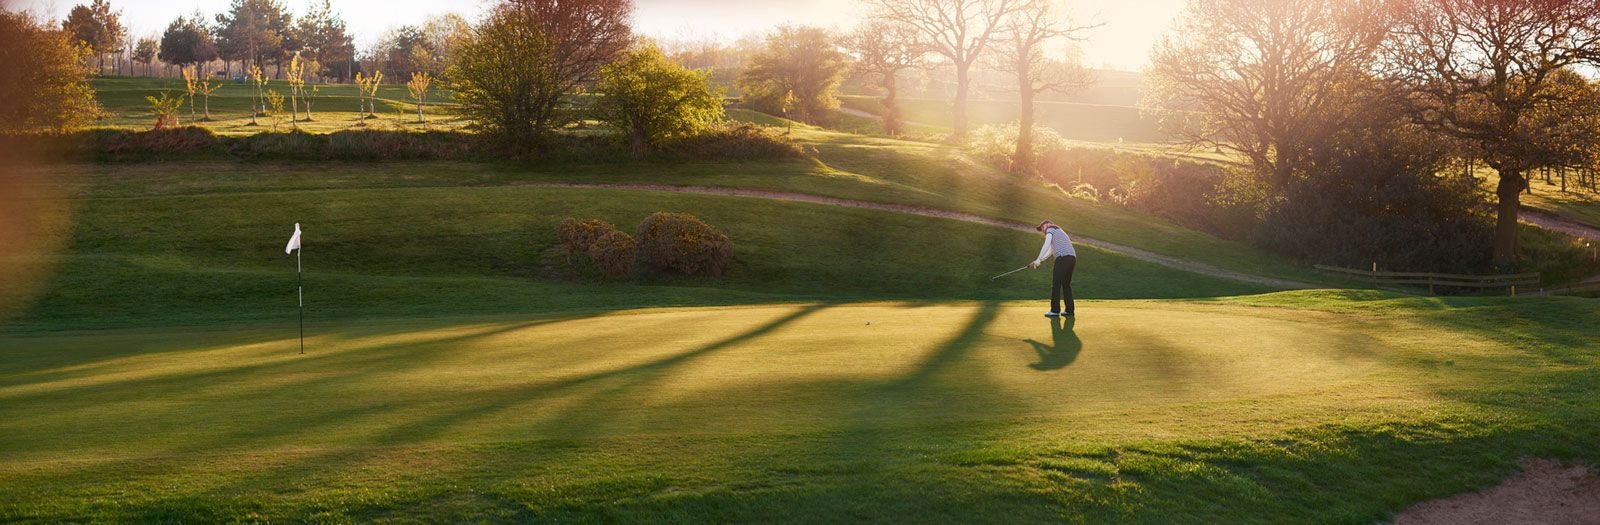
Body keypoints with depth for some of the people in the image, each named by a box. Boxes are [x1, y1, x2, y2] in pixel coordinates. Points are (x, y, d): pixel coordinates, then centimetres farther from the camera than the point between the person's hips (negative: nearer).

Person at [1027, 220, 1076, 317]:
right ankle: (1070, 309, 12)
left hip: (1062, 258, -8)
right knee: (1066, 284, 14)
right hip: (1072, 258, 8)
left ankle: (1055, 310, -6)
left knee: (1056, 285, -4)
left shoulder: (1050, 230, 7)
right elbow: (1049, 251, 36)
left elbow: (1046, 246, -10)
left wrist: (1038, 260, -10)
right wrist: (1037, 262, 31)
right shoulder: (1059, 232, 34)